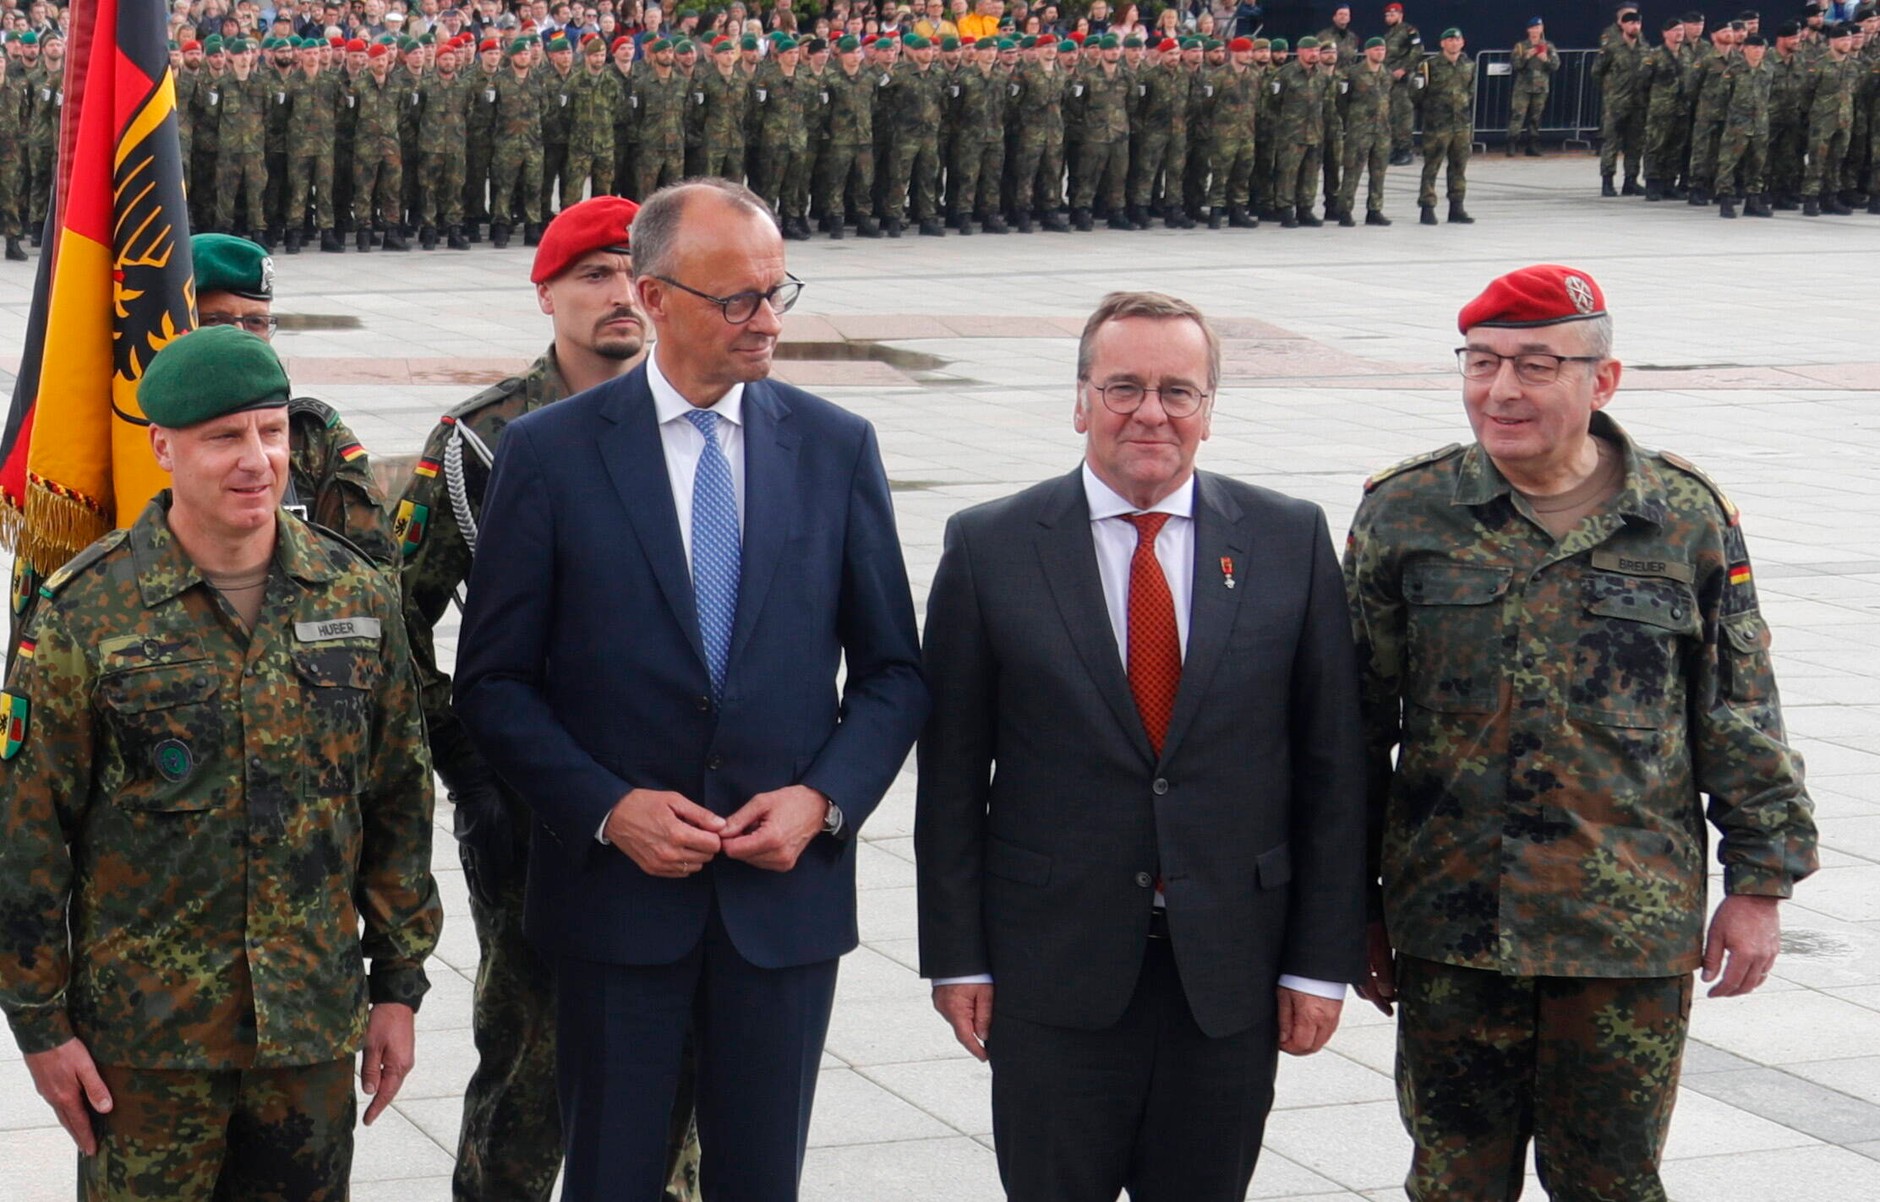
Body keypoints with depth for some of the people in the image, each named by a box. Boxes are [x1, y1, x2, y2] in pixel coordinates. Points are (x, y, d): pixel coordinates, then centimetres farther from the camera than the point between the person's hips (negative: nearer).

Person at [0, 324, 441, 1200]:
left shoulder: (356, 597, 4)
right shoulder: (87, 610, -7)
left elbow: (399, 804, 10)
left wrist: (398, 986, 9)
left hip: (315, 1025, 3)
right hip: (144, 1034, -3)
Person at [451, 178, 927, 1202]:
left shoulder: (837, 448, 3)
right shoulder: (549, 453, -4)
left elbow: (894, 673, 8)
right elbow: (493, 683, -2)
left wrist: (823, 799, -8)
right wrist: (608, 809, -13)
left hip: (788, 887, 2)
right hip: (616, 887, -2)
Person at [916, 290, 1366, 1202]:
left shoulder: (1291, 542, 2)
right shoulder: (991, 548, -1)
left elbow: (1331, 767, 3)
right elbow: (951, 775, 1)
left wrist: (1322, 960, 0)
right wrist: (956, 957, -2)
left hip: (1231, 971, 1)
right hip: (1053, 972, -1)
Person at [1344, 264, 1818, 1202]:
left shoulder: (1688, 517, 1)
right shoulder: (1403, 513, 1)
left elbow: (1742, 719, 6)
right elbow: (1357, 725, 5)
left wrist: (1759, 883, 3)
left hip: (1634, 927, 0)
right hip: (1450, 920, 1)